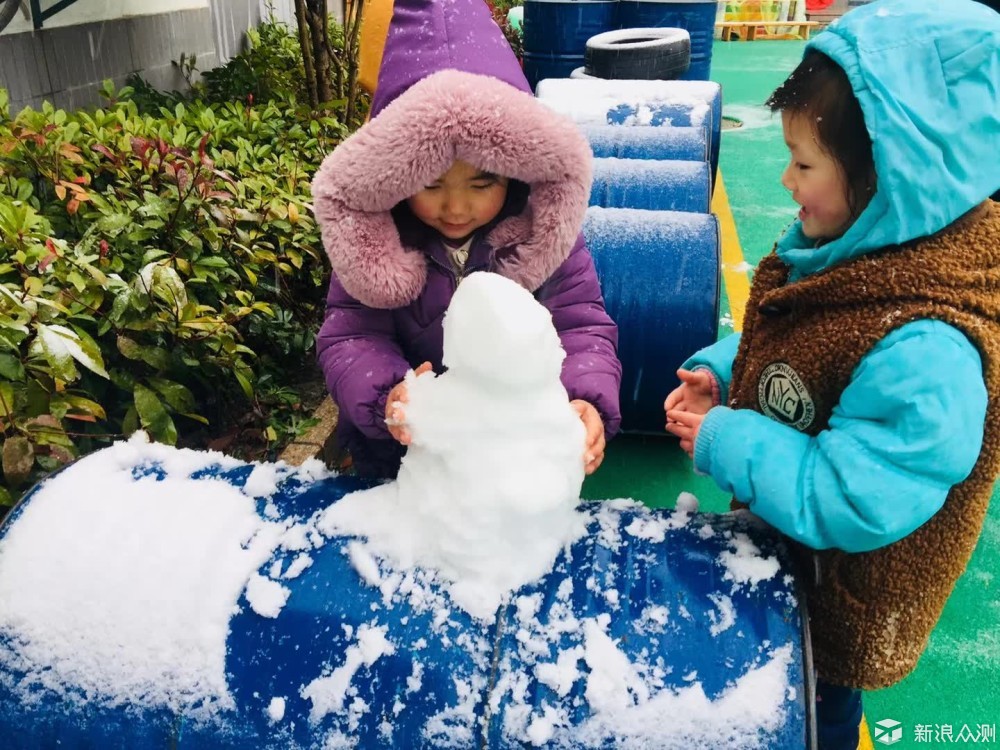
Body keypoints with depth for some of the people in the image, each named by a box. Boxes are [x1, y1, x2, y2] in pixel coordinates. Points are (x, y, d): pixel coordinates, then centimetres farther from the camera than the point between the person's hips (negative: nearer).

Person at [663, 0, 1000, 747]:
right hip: (774, 550, 8)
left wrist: (724, 442, -28)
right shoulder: (854, 248, -10)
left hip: (832, 602, -7)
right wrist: (718, 372, -10)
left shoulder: (926, 353, -38)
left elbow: (849, 505, -35)